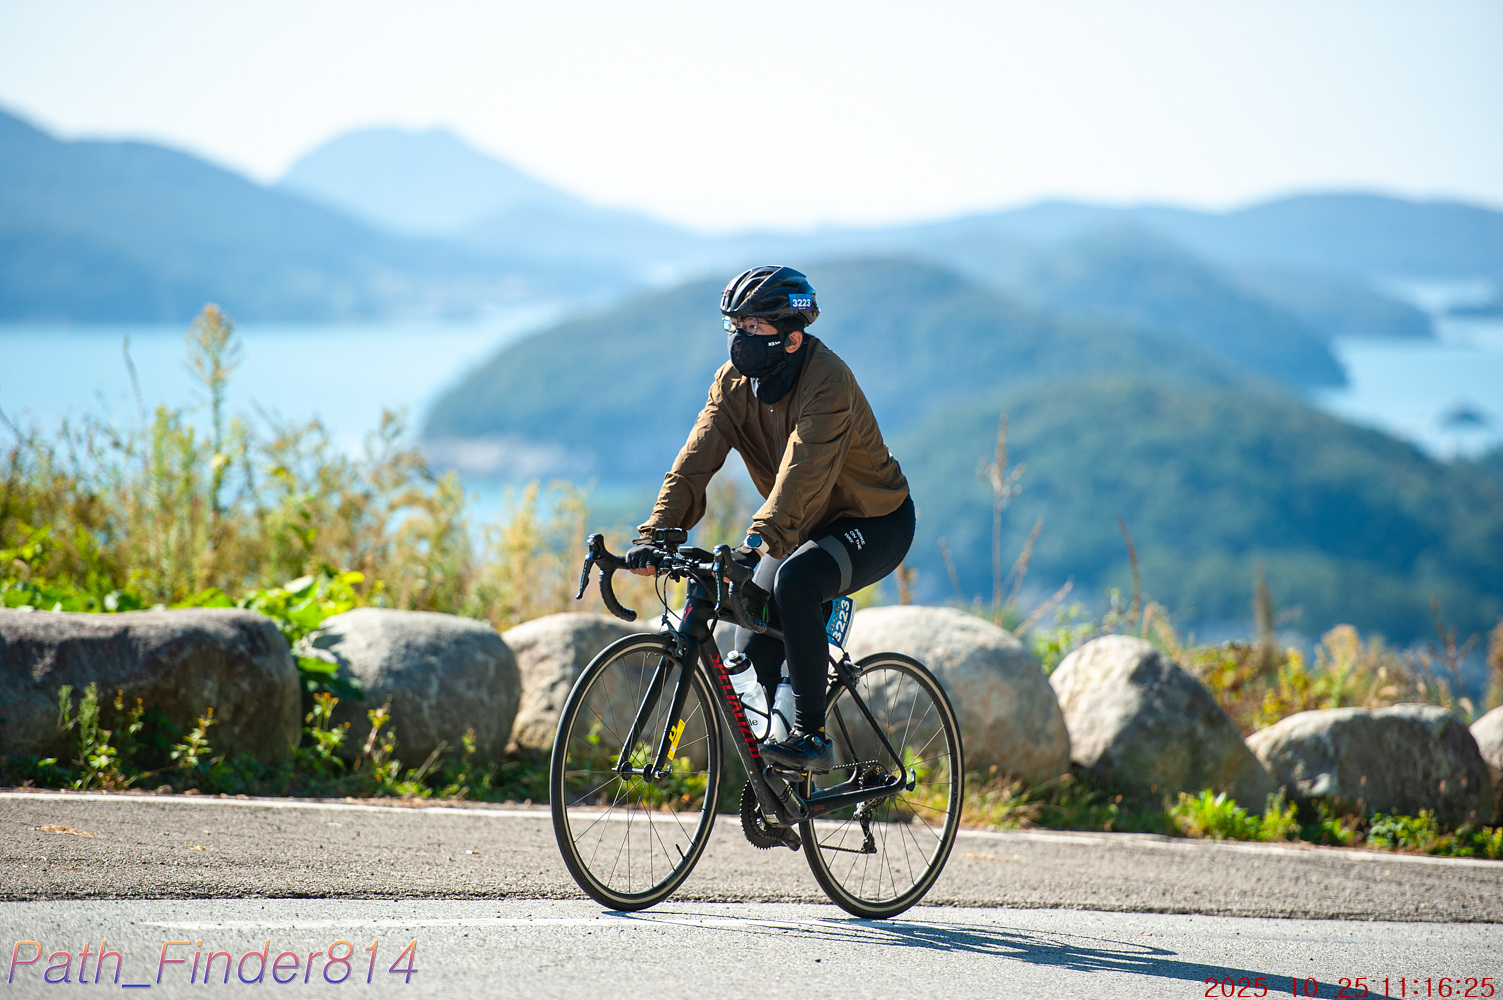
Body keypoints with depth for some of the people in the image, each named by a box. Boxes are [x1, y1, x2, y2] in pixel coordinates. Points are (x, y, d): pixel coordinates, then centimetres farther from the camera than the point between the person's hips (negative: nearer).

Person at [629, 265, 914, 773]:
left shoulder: (827, 380, -28)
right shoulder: (734, 381, -8)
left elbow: (802, 472, -41)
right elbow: (694, 462, -15)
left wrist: (758, 541, -53)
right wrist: (653, 535, -28)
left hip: (875, 523, -7)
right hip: (806, 527, 7)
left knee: (794, 581, -34)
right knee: (754, 654, -7)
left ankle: (812, 736, -25)